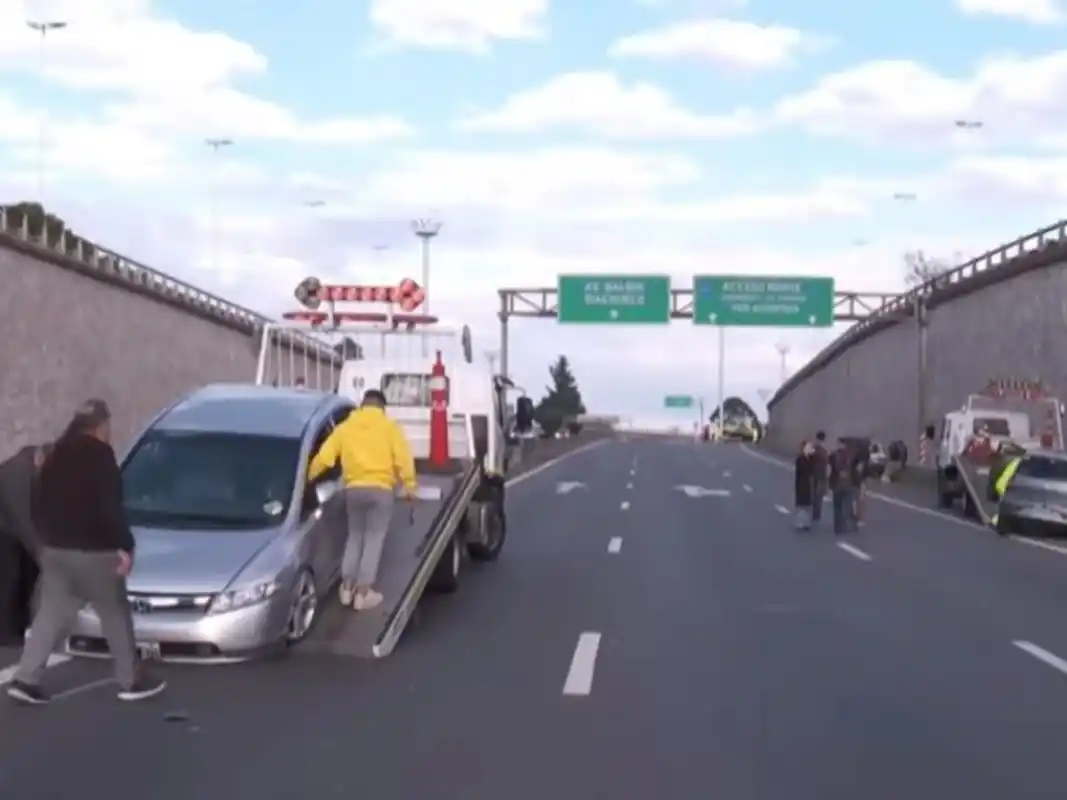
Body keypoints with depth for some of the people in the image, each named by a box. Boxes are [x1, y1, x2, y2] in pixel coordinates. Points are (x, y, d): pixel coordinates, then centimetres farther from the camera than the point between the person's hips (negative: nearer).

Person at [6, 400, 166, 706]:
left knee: (51, 614, 10)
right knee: (116, 615, 4)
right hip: (93, 550, -7)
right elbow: (110, 507, -19)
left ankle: (25, 679, 3)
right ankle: (131, 681, 12)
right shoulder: (99, 455, -13)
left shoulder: (57, 455, 12)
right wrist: (125, 546, -15)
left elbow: (45, 503, 19)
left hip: (55, 547, 7)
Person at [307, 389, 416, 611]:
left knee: (355, 537, 17)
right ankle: (363, 592, -1)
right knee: (374, 539, 1)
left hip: (354, 488, 3)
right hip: (380, 488, -3)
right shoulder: (389, 426, 4)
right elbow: (403, 458, -6)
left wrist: (309, 478, 17)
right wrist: (409, 486, -1)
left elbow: (324, 456, 6)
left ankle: (347, 588, 15)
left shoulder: (345, 426, 10)